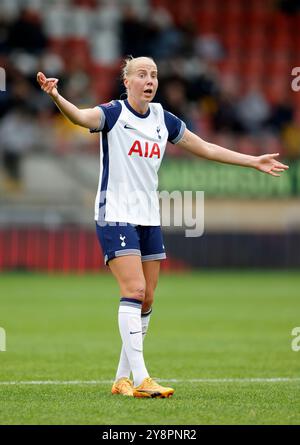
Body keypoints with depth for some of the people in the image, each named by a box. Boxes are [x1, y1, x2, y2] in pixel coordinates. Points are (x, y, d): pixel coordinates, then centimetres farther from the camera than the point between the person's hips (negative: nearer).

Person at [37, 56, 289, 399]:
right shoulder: (113, 113, -9)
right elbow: (81, 116, -30)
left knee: (146, 301, 5)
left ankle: (122, 378, 15)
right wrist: (56, 97, -52)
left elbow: (205, 148, 20)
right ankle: (140, 378, -22)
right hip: (116, 216, -7)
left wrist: (254, 162, 21)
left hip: (149, 219, 7)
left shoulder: (163, 119, 9)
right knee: (134, 290, -18)